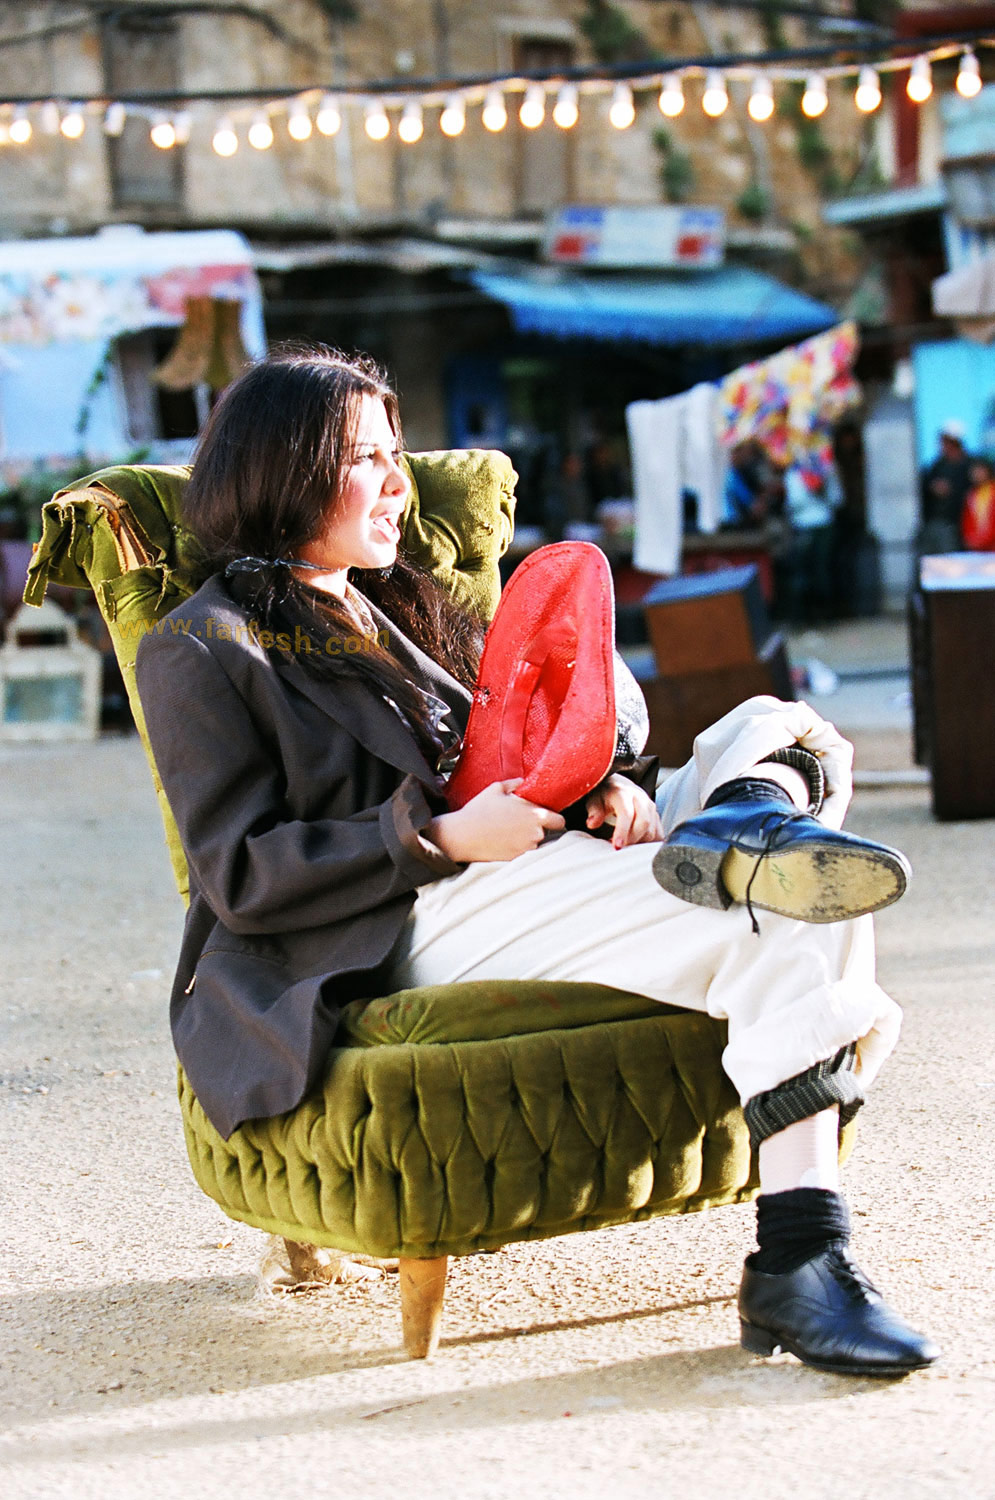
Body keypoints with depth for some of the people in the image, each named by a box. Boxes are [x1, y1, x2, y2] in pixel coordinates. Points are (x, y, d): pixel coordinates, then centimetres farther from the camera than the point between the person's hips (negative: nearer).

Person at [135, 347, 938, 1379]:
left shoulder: (393, 613, 29)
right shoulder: (203, 652, 2)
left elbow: (506, 768, 24)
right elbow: (242, 876, -9)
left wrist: (602, 790, -1)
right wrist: (445, 839, -17)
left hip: (522, 884, 8)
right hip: (407, 938, -8)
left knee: (779, 731, -9)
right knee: (786, 917, -26)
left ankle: (739, 834, -39)